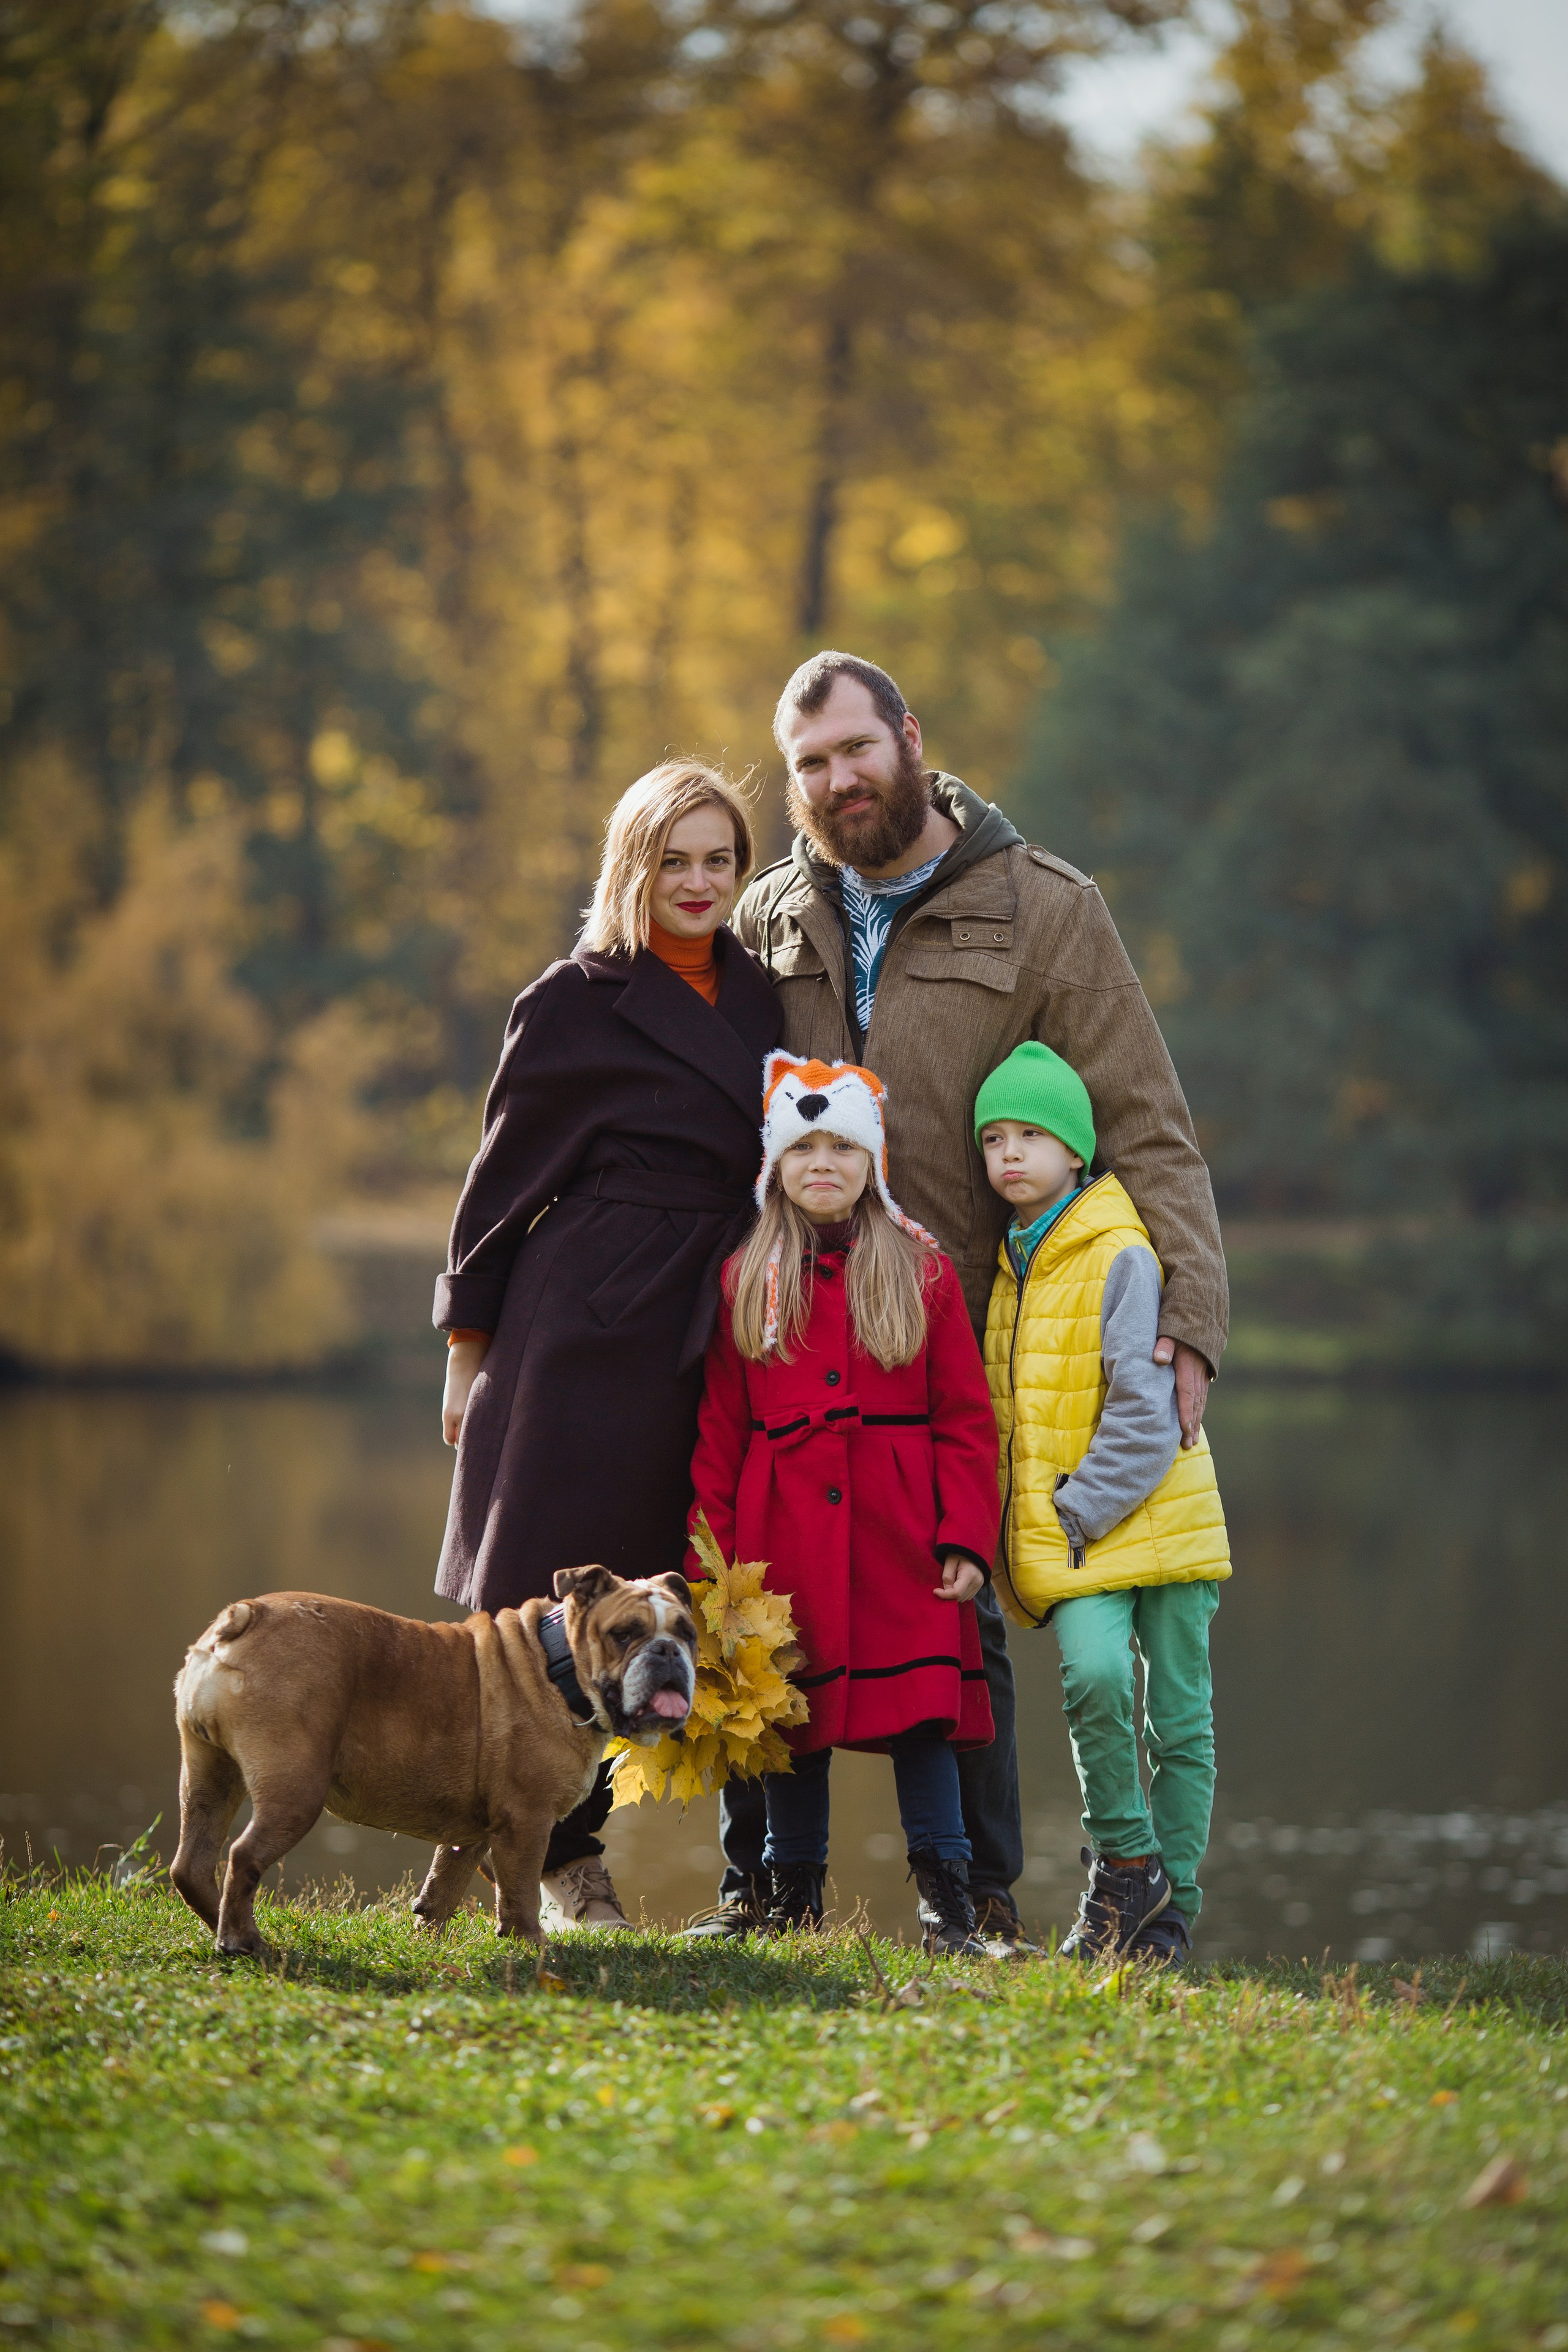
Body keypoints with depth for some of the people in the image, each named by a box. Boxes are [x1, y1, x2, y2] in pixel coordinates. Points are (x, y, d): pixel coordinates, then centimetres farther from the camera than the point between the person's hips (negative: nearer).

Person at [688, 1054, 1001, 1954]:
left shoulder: (922, 1271, 5)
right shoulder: (745, 1282, 8)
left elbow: (965, 1419, 4)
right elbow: (718, 1433, 7)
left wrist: (967, 1539, -5)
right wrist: (711, 1559, 1)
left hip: (899, 1536, -1)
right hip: (786, 1536, 1)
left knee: (921, 1707, -6)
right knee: (790, 1710, 5)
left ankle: (948, 1899, -1)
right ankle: (793, 1901, 16)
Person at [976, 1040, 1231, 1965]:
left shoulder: (1121, 1258, -10)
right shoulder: (1010, 1265, 12)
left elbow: (1144, 1413, -14)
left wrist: (1081, 1512, -17)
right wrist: (1037, 1521, 9)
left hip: (1158, 1515, -4)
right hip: (1063, 1532, 4)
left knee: (1180, 1715, 0)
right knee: (1094, 1672, -20)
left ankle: (1171, 1903, 10)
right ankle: (1123, 1861, -4)